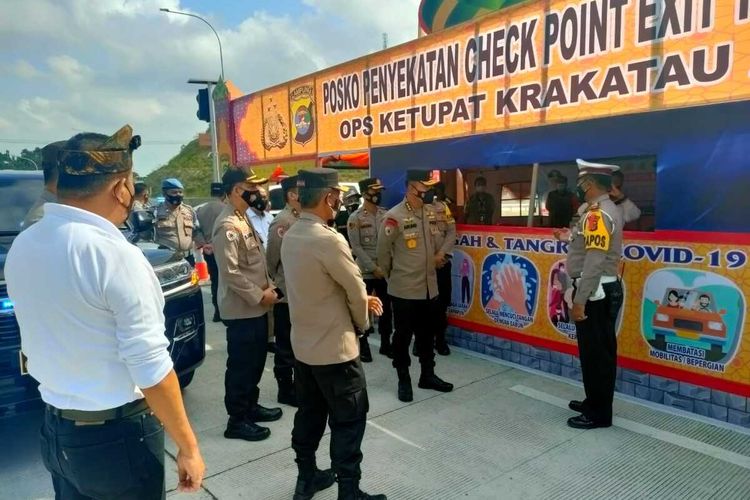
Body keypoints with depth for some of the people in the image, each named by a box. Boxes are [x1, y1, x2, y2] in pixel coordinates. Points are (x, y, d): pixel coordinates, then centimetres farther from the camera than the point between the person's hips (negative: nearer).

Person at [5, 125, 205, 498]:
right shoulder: (115, 255, -24)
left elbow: (45, 339, 10)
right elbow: (150, 368, -22)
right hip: (115, 438, -7)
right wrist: (188, 447, -15)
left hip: (54, 428, 7)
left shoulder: (21, 246, -1)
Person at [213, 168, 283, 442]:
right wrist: (260, 295, -17)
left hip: (256, 306, 9)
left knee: (256, 360, 19)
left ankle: (250, 406, 35)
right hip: (242, 308, -9)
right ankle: (237, 420, 17)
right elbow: (230, 272, -24)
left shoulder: (244, 219, 12)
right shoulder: (227, 225, -19)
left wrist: (268, 285, 5)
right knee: (241, 363, 3)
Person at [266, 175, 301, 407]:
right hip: (288, 296, -8)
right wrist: (280, 284, -3)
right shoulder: (282, 222, -17)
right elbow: (272, 259, -15)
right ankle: (286, 390, 19)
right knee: (286, 345, 6)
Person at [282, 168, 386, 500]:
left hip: (302, 344, 9)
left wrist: (361, 300, 8)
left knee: (309, 413, 20)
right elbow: (356, 289, -14)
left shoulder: (290, 236, 3)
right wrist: (362, 322, 5)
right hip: (334, 347, -8)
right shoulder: (328, 240, -24)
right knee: (349, 419, 7)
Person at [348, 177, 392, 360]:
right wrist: (374, 268, -14)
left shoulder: (386, 215, 4)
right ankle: (363, 346, 19)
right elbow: (356, 247, -11)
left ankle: (386, 343, 26)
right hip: (365, 272, -4)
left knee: (386, 308, 11)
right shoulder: (355, 218, -7)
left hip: (386, 271, 4)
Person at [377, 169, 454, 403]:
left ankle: (428, 375, 34)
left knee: (427, 334, 18)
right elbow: (383, 252, -7)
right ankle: (404, 380, 24)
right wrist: (392, 276, 5)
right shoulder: (394, 217, -17)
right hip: (404, 290, -6)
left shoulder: (432, 212, 2)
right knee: (403, 336, 9)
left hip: (430, 287, 6)